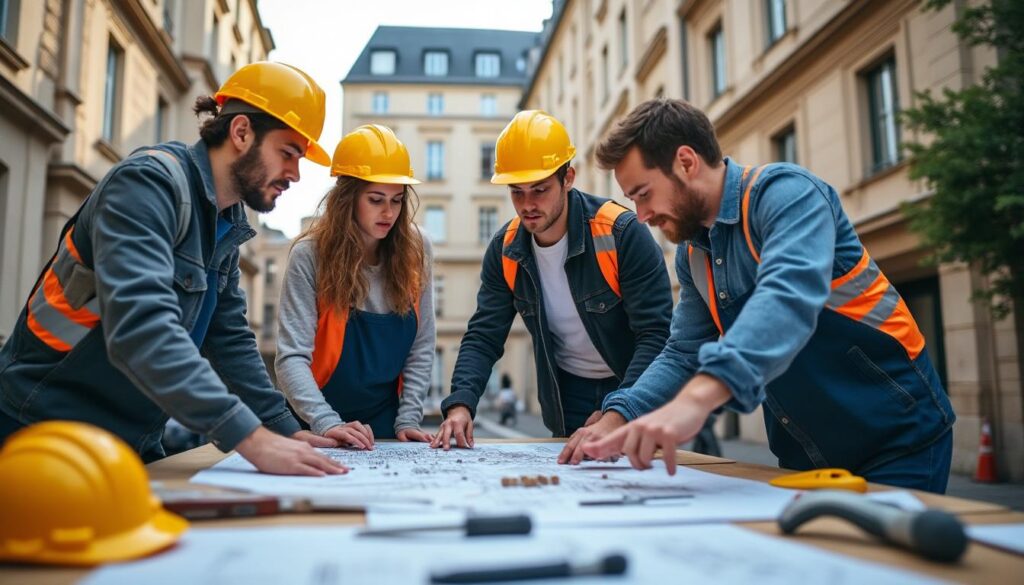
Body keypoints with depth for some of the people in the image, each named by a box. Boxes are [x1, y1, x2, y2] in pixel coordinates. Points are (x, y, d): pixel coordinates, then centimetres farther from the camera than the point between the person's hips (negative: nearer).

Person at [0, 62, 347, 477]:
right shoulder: (150, 182, -21)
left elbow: (229, 338, 8)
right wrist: (251, 438, -38)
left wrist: (285, 428, 1)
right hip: (47, 431, -8)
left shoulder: (228, 222, 5)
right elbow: (140, 328, -34)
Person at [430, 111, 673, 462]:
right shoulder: (505, 251, -8)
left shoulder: (623, 234, -24)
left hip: (634, 390, -3)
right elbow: (483, 337, -6)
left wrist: (614, 419, -39)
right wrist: (460, 404, -24)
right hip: (566, 398, 4)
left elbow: (656, 336, -27)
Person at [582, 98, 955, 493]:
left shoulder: (785, 192, -19)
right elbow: (684, 355, 6)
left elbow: (790, 294, -38)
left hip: (896, 436, -7)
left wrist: (696, 398, -52)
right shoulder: (692, 254, 4)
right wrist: (618, 418, -10)